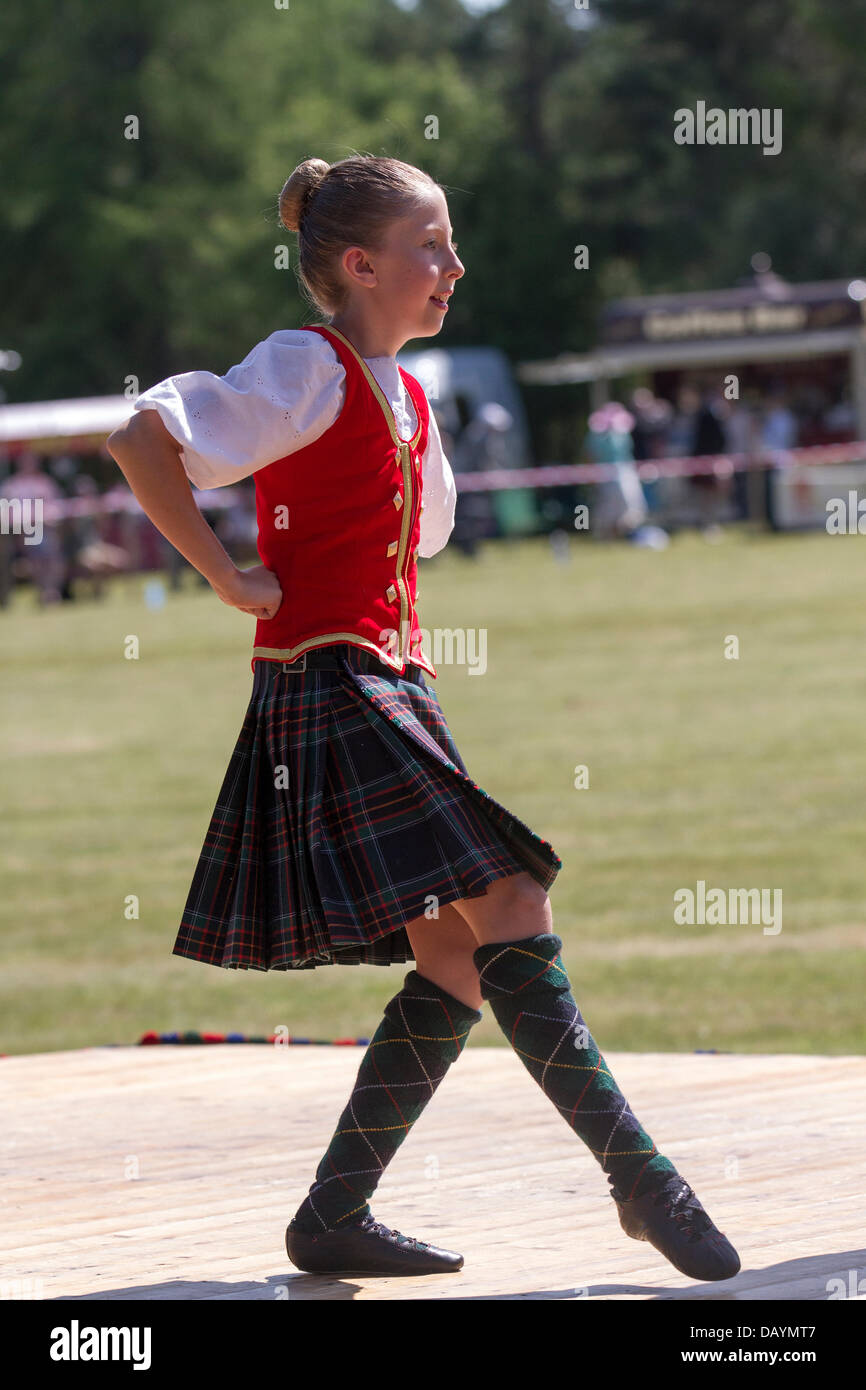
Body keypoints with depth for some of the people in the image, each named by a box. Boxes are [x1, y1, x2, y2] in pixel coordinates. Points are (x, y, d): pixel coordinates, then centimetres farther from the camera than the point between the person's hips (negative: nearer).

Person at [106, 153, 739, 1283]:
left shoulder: (403, 395, 18)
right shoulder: (309, 369, -10)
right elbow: (143, 443, -21)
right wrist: (231, 581, -18)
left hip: (386, 699, 10)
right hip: (330, 693, -10)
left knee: (459, 964, 6)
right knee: (511, 914, -15)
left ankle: (335, 1218, 12)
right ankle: (643, 1179, -12)